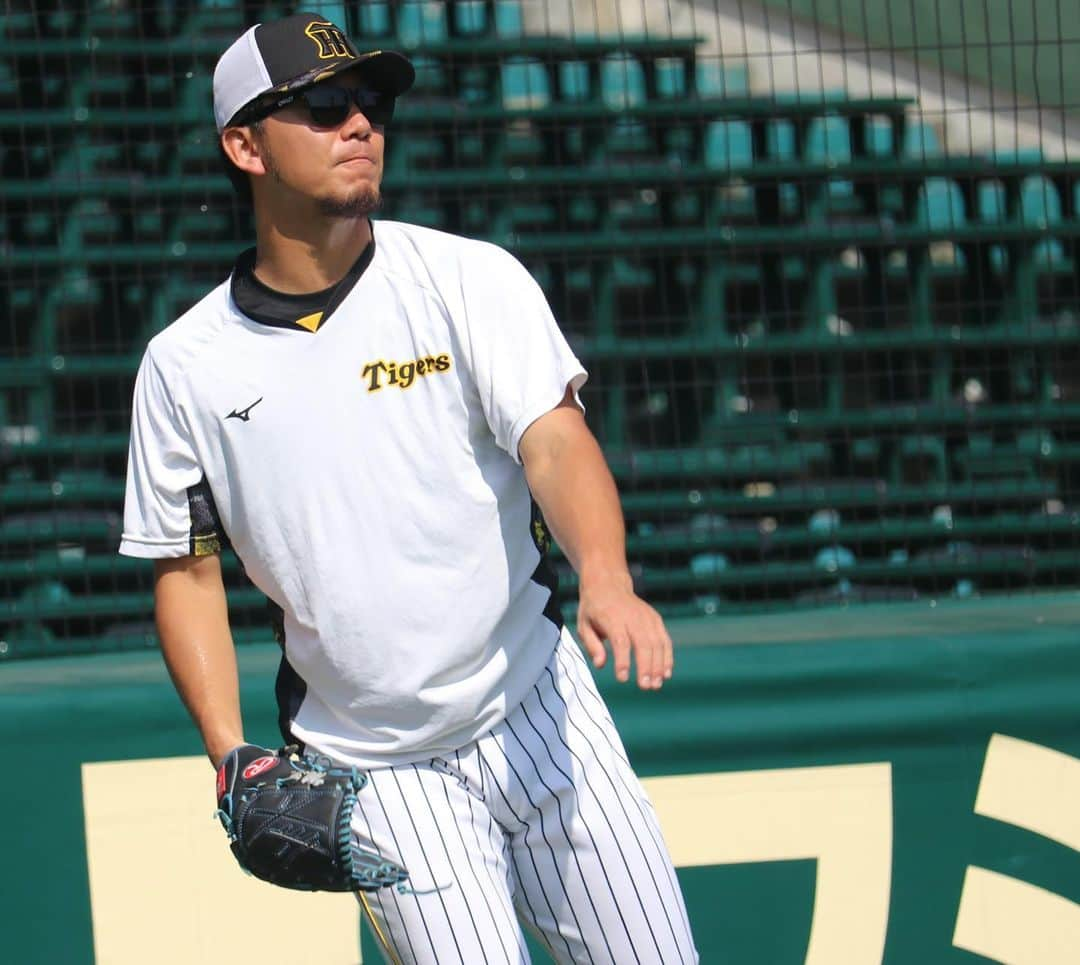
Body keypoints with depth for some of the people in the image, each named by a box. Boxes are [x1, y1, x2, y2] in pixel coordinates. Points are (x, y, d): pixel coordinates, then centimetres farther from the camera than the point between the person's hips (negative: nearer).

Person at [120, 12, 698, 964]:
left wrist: (607, 582, -36)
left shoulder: (468, 278, -3)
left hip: (537, 716, 1)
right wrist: (231, 757, -6)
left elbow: (553, 441, -16)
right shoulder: (187, 366, 0)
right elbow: (188, 570, 7)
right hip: (370, 770, 0)